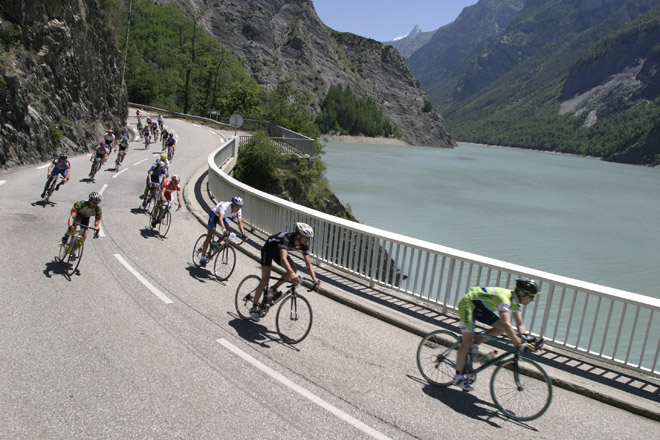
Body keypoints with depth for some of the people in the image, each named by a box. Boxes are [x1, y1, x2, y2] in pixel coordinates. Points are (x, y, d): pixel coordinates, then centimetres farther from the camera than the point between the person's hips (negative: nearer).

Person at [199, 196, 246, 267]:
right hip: (215, 215, -6)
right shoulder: (224, 206, -40)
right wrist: (224, 230, -65)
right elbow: (220, 218, -51)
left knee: (228, 232, -16)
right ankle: (202, 258, -3)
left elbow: (240, 222, -24)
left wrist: (243, 234, -38)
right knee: (209, 237, -8)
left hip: (223, 217, 6)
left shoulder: (238, 210, -23)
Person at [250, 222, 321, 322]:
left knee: (293, 269, -18)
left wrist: (315, 280, -35)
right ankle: (254, 308, 2)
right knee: (265, 279, -12)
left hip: (278, 251, 6)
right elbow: (283, 258, -56)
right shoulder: (286, 238, -42)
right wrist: (292, 274, -69)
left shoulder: (304, 244, -22)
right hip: (268, 250, -6)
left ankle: (273, 289, 3)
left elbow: (308, 264, -22)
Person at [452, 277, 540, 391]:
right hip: (468, 304, -9)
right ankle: (458, 377, -2)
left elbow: (520, 324, -1)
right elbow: (507, 324, -40)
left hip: (481, 309, 9)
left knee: (501, 328, -4)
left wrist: (525, 340, -15)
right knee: (468, 340, -10)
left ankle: (475, 343, 4)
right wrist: (519, 345, -42)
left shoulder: (516, 302, -3)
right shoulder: (504, 298, -32)